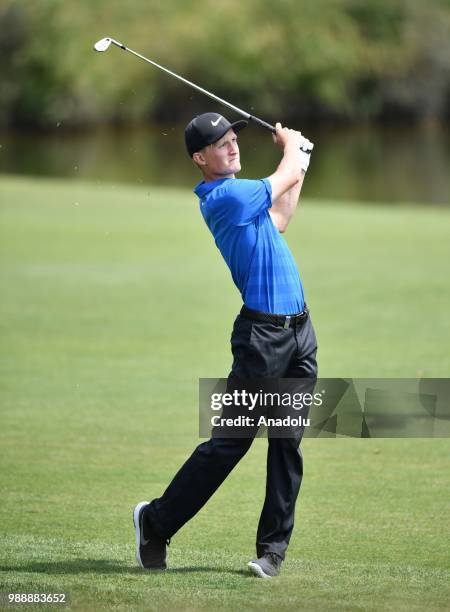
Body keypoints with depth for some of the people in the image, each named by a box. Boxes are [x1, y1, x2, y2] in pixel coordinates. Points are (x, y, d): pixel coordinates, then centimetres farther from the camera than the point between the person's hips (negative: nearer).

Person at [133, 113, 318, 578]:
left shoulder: (234, 195, 15)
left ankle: (273, 548, 8)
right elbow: (287, 177, -5)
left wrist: (299, 159, 31)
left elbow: (278, 222, 30)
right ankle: (156, 521, 8)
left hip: (299, 331, 9)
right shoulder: (225, 196, -15)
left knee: (288, 445, 5)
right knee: (229, 443, -5)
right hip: (262, 334, -9)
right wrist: (290, 143, 17)